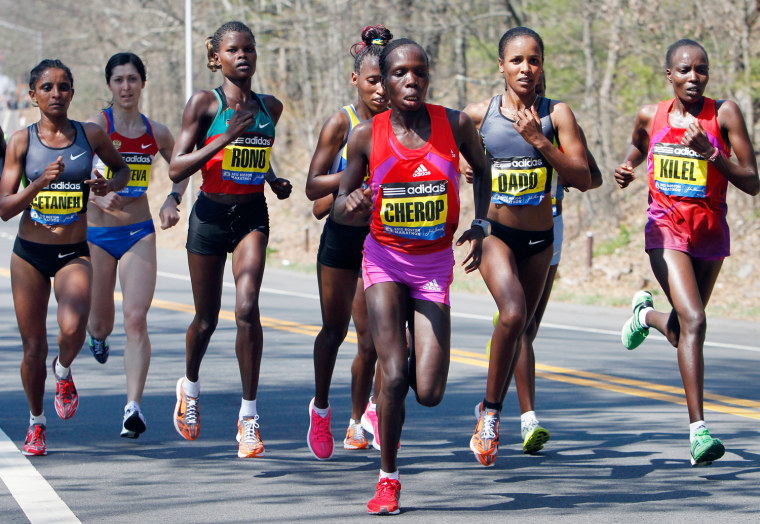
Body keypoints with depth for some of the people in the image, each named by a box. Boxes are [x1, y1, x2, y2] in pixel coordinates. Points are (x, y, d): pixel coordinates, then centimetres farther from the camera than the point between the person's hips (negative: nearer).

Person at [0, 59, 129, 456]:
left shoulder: (90, 135, -1)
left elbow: (121, 168, 18)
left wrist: (109, 185, -5)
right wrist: (40, 182, -22)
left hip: (75, 254, 0)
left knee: (72, 330, -26)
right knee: (33, 348, 4)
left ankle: (63, 373, 10)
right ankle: (36, 423, 28)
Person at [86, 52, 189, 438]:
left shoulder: (156, 133, 2)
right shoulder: (96, 126, -9)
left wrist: (172, 200, 1)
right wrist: (99, 198, -35)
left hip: (139, 233, 1)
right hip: (96, 232, -1)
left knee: (136, 320, -14)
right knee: (101, 322, 13)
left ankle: (133, 406, -16)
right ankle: (98, 335, 52)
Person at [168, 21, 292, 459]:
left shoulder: (270, 107, 7)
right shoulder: (205, 104, -6)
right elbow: (176, 169, -13)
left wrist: (275, 181, 7)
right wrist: (225, 138, -22)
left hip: (252, 215, 2)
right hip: (211, 214, -2)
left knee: (248, 308, -18)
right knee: (207, 319, 10)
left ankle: (249, 415, -11)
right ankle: (190, 386, 42)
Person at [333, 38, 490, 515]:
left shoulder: (455, 125, -6)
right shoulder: (366, 136, -8)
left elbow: (482, 170, 15)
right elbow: (339, 206, 1)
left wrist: (480, 226, 5)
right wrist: (351, 209, -22)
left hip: (435, 262, 1)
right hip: (385, 259, -1)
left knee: (429, 394, -6)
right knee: (394, 377, -18)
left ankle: (416, 354, 32)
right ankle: (388, 479, 2)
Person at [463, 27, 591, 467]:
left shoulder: (557, 114, -4)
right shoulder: (479, 114, -4)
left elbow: (583, 178, -11)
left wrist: (540, 141, -20)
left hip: (539, 237, 3)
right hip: (494, 231, -2)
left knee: (519, 328, 14)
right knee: (513, 314, -25)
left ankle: (490, 410, 37)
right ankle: (492, 413, -11)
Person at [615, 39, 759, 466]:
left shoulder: (724, 114, -8)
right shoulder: (650, 116, 0)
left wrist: (710, 151, -23)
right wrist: (627, 169, 4)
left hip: (710, 233, 2)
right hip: (666, 230, -2)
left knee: (682, 331, 17)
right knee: (693, 321, -22)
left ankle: (648, 314, 54)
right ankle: (698, 430, -22)